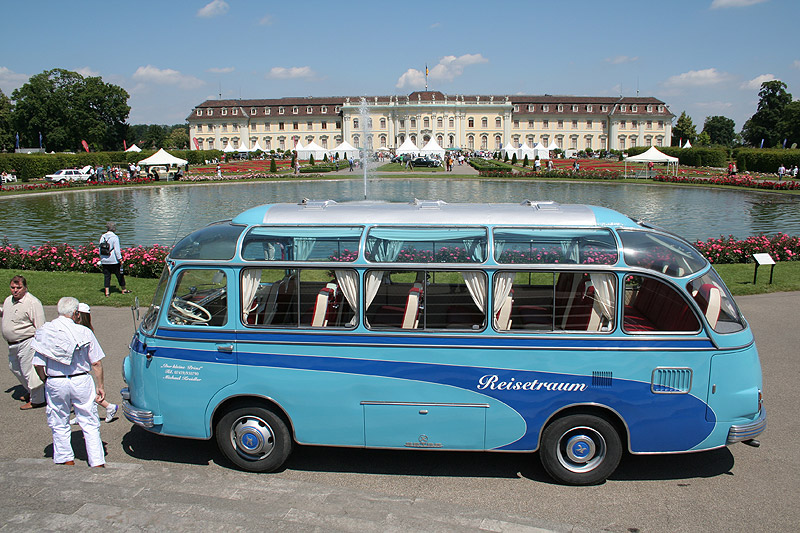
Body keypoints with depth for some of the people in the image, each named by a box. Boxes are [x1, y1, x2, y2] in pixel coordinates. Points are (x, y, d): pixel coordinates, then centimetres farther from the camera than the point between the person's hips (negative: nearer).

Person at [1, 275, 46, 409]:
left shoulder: (32, 302, -18)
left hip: (27, 343, -9)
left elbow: (40, 327, -18)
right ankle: (30, 391, 41)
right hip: (12, 345, 10)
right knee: (15, 368, 22)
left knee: (29, 371, -3)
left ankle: (37, 400, 10)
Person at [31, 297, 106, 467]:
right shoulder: (84, 332, -7)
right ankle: (97, 462, 7)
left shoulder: (43, 332, -3)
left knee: (59, 424, 19)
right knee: (90, 424, 7)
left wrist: (46, 381, 13)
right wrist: (100, 386, 4)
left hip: (55, 383, 1)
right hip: (81, 382, -1)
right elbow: (96, 363, -5)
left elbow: (38, 364, -4)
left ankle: (66, 459, 30)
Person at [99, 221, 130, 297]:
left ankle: (106, 291, 5)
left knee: (106, 276, 8)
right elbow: (117, 250, -15)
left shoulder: (102, 237, 5)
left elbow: (100, 249, 10)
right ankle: (123, 290, 20)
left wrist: (101, 259, 18)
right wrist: (120, 259, -11)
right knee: (120, 275, 9)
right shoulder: (114, 237, -12)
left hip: (104, 261, 5)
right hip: (114, 260, -5)